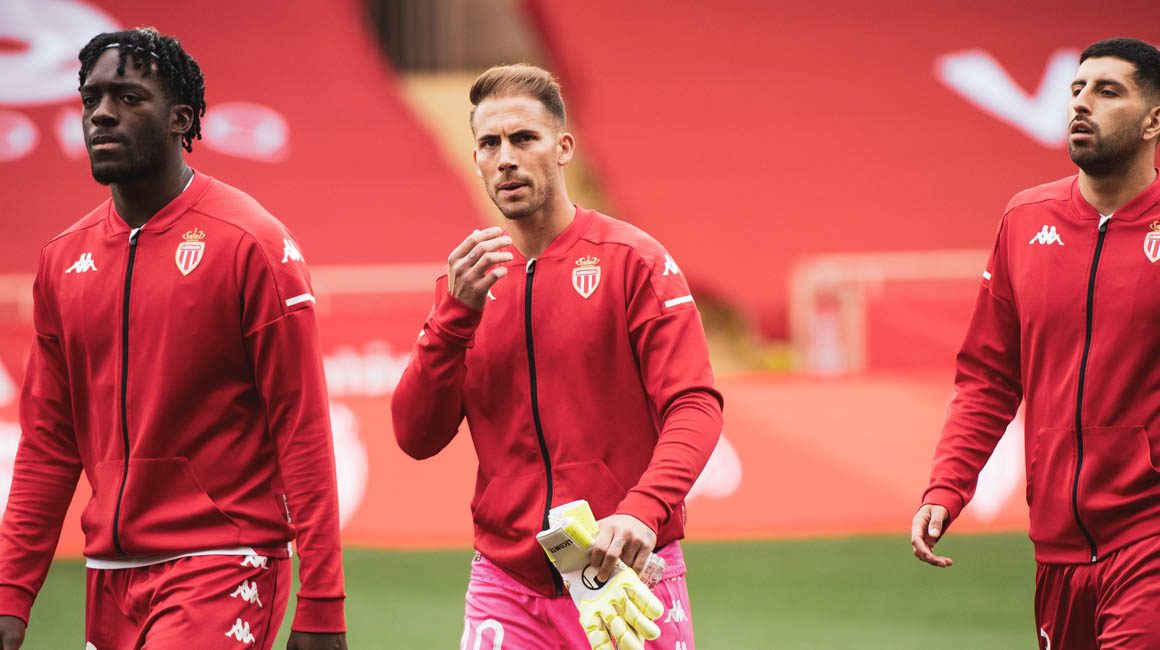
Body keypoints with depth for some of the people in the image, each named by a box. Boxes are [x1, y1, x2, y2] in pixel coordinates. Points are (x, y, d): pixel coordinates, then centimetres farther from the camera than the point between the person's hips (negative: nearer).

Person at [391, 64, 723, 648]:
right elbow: (417, 437, 1)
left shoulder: (633, 260, -2)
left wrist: (643, 511, -28)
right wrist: (457, 315, -12)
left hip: (624, 574, -3)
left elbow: (693, 404, -11)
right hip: (507, 587, 3)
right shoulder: (468, 280, 8)